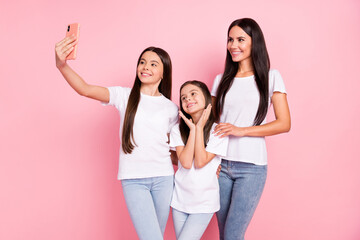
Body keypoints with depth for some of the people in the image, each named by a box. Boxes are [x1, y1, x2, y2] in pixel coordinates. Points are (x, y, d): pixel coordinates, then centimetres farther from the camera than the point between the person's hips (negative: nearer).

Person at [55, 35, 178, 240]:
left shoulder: (171, 109, 8)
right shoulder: (125, 96, 0)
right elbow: (85, 89, -16)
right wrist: (62, 65, -33)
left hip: (163, 178, 3)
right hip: (133, 179, -3)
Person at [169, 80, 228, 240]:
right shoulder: (177, 130, -1)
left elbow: (200, 162, -16)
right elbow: (186, 163, -13)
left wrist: (199, 127, -13)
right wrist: (192, 129, -13)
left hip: (204, 203, -3)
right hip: (180, 199, 3)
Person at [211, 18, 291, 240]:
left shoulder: (270, 77, 1)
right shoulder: (222, 80, 12)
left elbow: (284, 124, -4)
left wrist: (241, 130, -14)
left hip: (251, 167, -3)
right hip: (221, 165, 4)